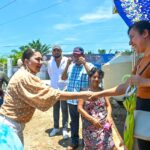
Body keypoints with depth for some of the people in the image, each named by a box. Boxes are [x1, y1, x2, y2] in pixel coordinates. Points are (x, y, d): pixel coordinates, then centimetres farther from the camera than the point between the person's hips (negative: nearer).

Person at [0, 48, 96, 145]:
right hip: (10, 124, -10)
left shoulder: (25, 75, 9)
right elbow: (53, 94, -29)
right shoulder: (25, 77, -25)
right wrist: (83, 95, -28)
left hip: (15, 123, 10)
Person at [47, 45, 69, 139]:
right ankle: (56, 127, 26)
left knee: (64, 109, 4)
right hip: (54, 88, 4)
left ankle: (65, 129, 12)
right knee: (55, 109, 13)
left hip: (64, 88, -4)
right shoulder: (50, 62, 1)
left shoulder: (67, 61, -12)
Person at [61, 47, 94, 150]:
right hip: (71, 99, 4)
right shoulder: (71, 66, 10)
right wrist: (67, 65, -4)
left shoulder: (89, 65, -3)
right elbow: (63, 78, 6)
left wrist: (84, 63, -20)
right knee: (74, 121, 16)